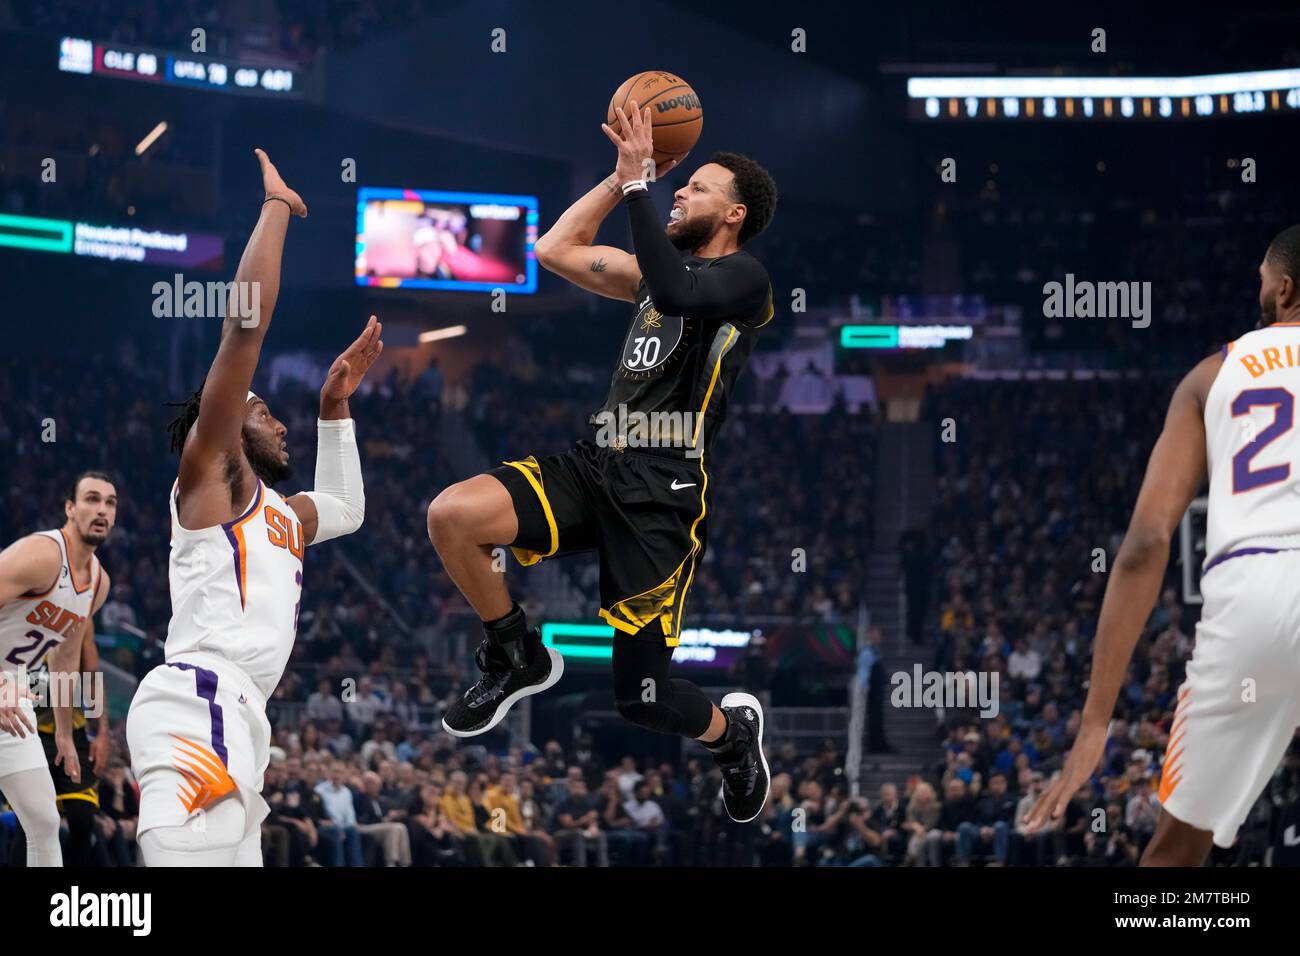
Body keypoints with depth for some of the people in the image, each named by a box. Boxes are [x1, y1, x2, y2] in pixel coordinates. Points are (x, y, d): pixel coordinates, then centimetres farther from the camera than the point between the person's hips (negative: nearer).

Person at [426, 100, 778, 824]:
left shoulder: (743, 277, -4)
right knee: (453, 515, -18)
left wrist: (638, 181, -21)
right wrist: (625, 174, 15)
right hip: (600, 467, 7)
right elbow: (558, 250, 21)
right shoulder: (667, 270, 21)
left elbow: (675, 292, -26)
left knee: (643, 699, -5)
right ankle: (519, 658, 4)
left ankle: (734, 732, 31)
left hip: (663, 493, -7)